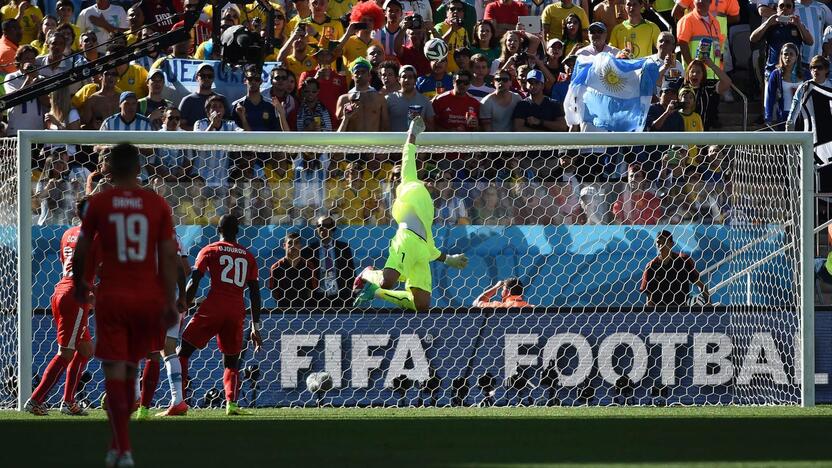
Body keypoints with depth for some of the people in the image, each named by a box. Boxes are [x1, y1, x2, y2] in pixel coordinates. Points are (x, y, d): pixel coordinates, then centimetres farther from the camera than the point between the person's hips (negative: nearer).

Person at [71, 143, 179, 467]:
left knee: (115, 371, -4)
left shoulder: (98, 203, -2)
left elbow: (81, 250, 3)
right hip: (148, 298, 2)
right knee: (130, 368, 19)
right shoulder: (158, 204, 1)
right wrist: (170, 302, -1)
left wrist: (79, 284, 21)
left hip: (111, 297, -2)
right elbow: (168, 255, -3)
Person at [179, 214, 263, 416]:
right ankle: (231, 403, -8)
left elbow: (193, 284, 0)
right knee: (231, 362, 14)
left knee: (183, 352, 2)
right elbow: (255, 293, 14)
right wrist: (255, 327, 18)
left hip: (213, 308, -3)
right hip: (237, 312, 3)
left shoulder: (210, 251, 7)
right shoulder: (248, 256, 16)